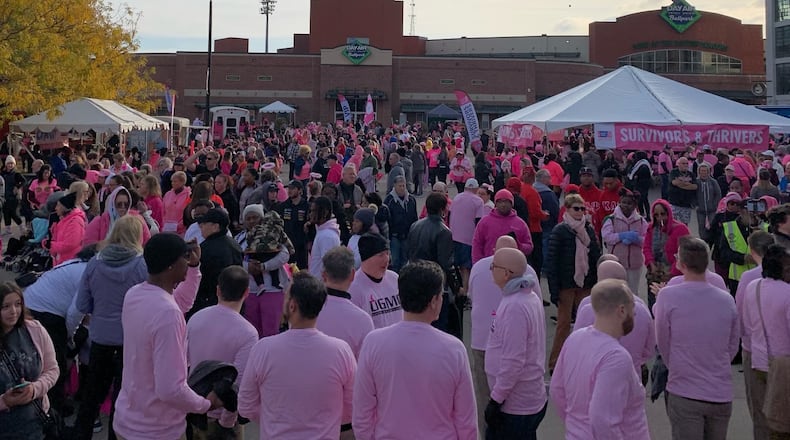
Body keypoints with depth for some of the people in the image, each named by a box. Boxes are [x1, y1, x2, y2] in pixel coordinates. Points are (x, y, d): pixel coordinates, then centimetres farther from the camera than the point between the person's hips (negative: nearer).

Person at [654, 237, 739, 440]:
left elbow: (663, 343, -1)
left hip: (684, 394, -4)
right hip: (722, 394, 4)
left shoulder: (668, 296, -12)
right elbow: (733, 347, 10)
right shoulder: (727, 300, 0)